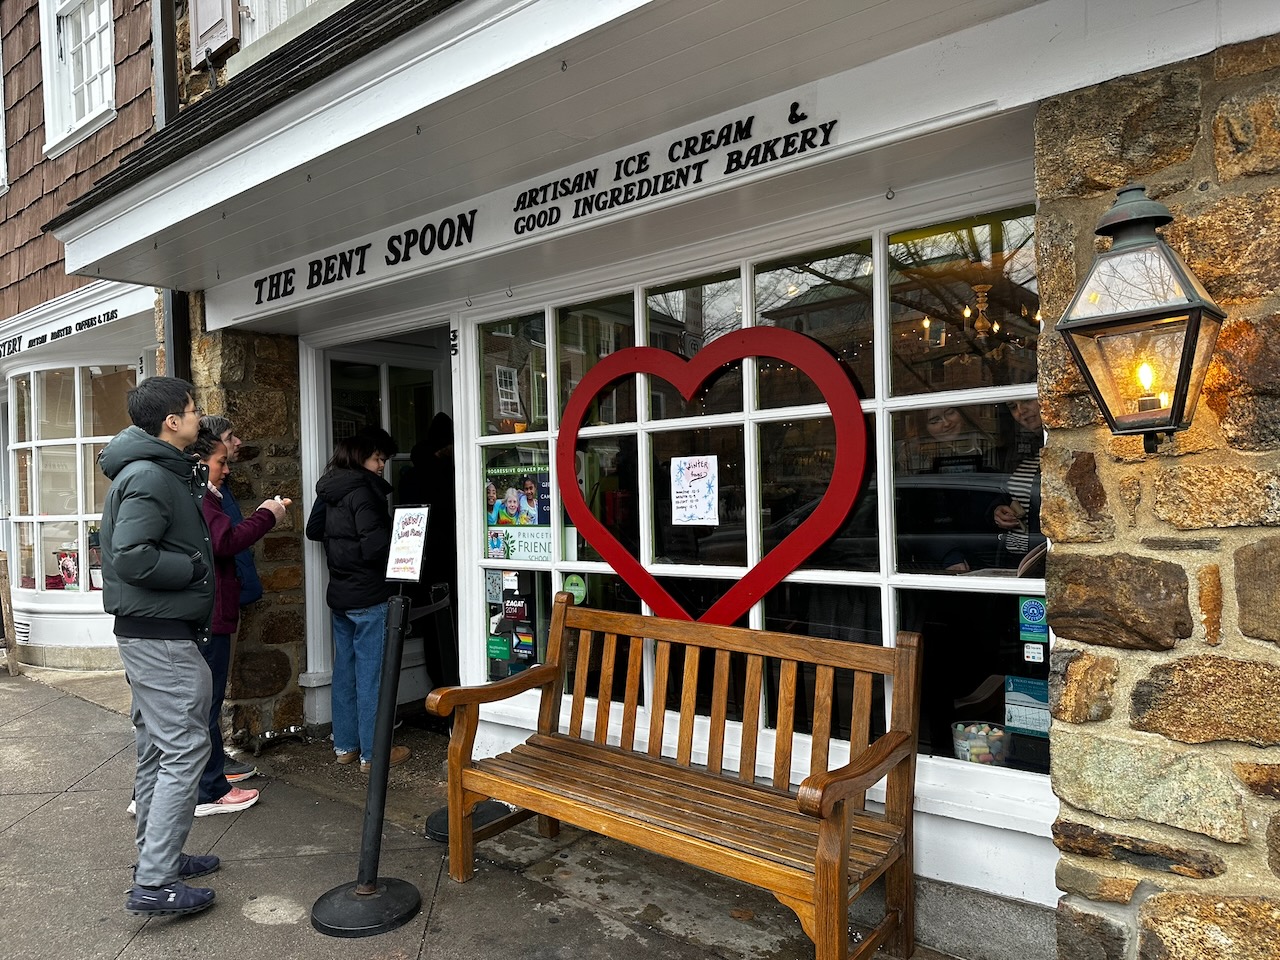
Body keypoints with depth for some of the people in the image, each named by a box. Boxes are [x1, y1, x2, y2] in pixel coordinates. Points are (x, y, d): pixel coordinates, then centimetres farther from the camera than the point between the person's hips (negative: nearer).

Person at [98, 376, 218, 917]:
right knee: (185, 750, -7)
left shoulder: (160, 471, 13)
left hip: (148, 633, 11)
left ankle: (155, 857, 29)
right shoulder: (150, 476, -18)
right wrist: (197, 567, -16)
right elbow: (131, 557, -26)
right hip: (161, 636, -11)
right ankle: (153, 884, -1)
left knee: (156, 750, 17)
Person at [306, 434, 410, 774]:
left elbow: (313, 531, 25)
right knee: (371, 673, -1)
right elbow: (375, 546, -24)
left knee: (344, 668, 15)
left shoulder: (328, 493, 9)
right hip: (368, 596, -8)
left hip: (338, 595, 9)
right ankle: (372, 753, 6)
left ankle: (345, 745, 24)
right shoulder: (362, 491, -16)